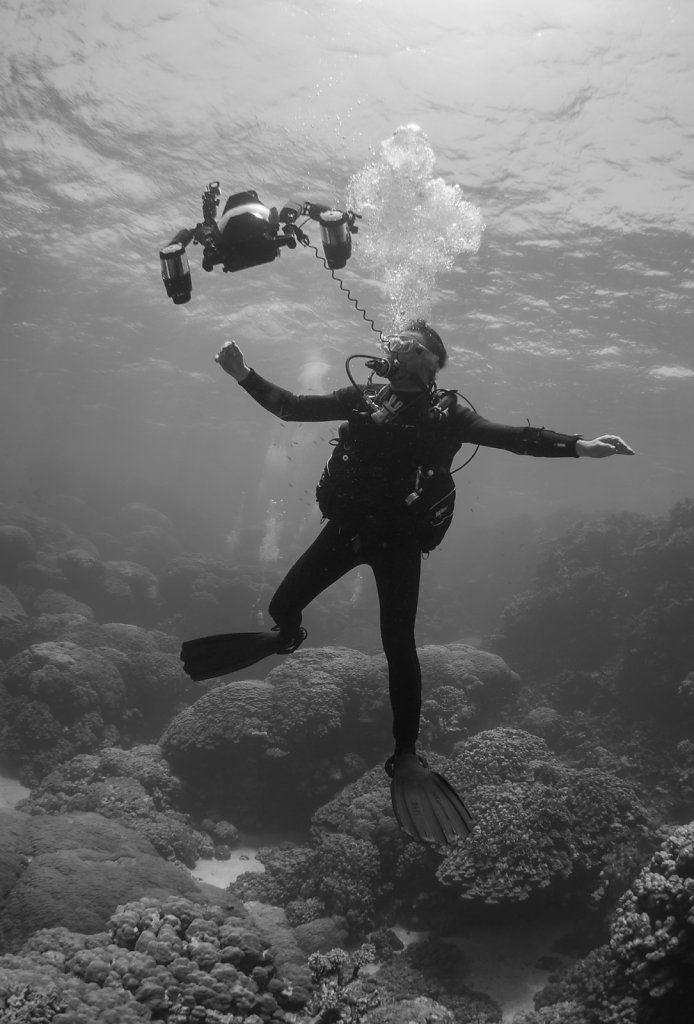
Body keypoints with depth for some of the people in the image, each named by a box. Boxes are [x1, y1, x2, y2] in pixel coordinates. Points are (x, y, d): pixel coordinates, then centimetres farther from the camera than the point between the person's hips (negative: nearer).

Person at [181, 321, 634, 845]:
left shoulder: (445, 413, -4)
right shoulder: (363, 398, 4)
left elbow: (513, 437, -15)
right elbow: (291, 407, 7)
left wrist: (579, 445, -30)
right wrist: (244, 375, -3)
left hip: (400, 540, -3)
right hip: (347, 526, 3)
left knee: (398, 645, -7)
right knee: (282, 604, 4)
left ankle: (406, 757, 8)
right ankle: (288, 638, 45)